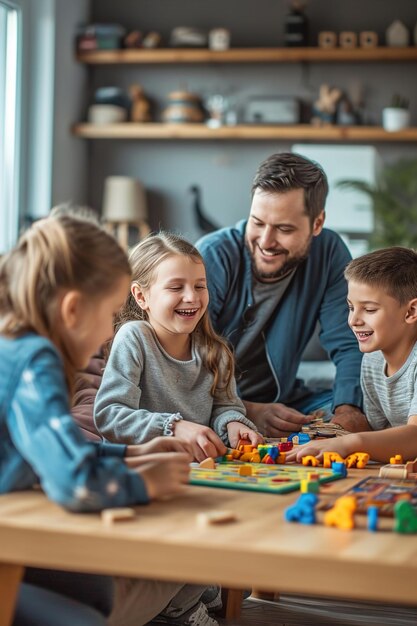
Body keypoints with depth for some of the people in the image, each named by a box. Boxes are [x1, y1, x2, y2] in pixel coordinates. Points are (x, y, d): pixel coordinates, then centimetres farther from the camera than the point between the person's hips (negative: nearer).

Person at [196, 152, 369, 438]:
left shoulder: (329, 252, -6)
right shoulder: (212, 259, -18)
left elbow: (349, 345, -6)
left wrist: (348, 410, -26)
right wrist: (250, 413, -35)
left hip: (283, 402, 5)